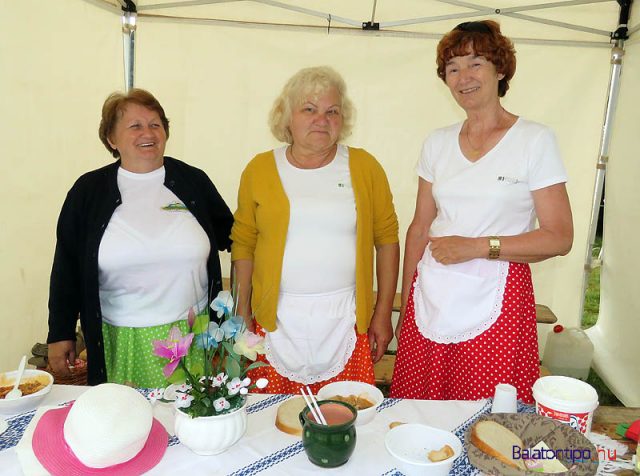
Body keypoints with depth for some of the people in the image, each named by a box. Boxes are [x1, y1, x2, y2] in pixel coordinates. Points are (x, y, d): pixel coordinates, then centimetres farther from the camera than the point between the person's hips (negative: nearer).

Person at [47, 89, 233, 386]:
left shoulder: (193, 181, 3)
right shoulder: (88, 191, 2)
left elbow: (230, 235, 15)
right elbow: (66, 267, 6)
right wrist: (60, 334, 7)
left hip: (193, 335, 1)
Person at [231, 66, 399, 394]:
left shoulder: (364, 167, 3)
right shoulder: (259, 170, 4)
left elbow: (386, 239, 5)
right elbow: (243, 244, 7)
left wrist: (383, 313, 3)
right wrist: (243, 316, 5)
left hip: (346, 320, 0)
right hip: (276, 323, 1)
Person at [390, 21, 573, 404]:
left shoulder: (536, 140, -3)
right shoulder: (438, 143, 9)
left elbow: (559, 238, -6)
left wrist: (477, 247, -17)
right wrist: (404, 306, 11)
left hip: (495, 308, -3)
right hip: (429, 301, 4)